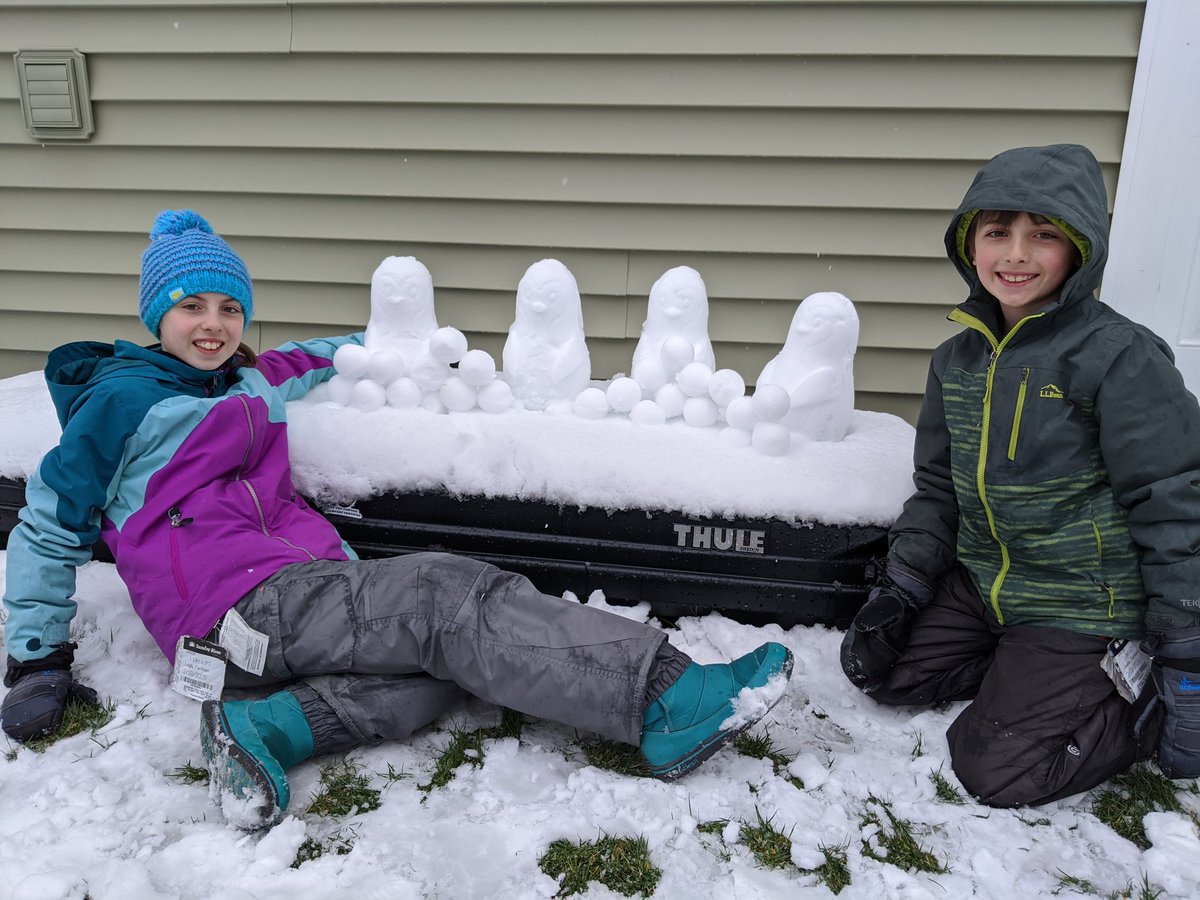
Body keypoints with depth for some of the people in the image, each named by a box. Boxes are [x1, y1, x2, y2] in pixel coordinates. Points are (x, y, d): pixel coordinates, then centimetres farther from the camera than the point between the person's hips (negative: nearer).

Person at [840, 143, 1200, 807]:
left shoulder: (1120, 358, -17)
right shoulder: (956, 360, 3)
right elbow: (937, 487, 10)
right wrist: (900, 589, 2)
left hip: (1086, 607, -6)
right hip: (983, 587, 7)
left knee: (997, 770, -10)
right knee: (881, 668, 5)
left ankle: (1142, 697, 10)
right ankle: (1024, 668, 16)